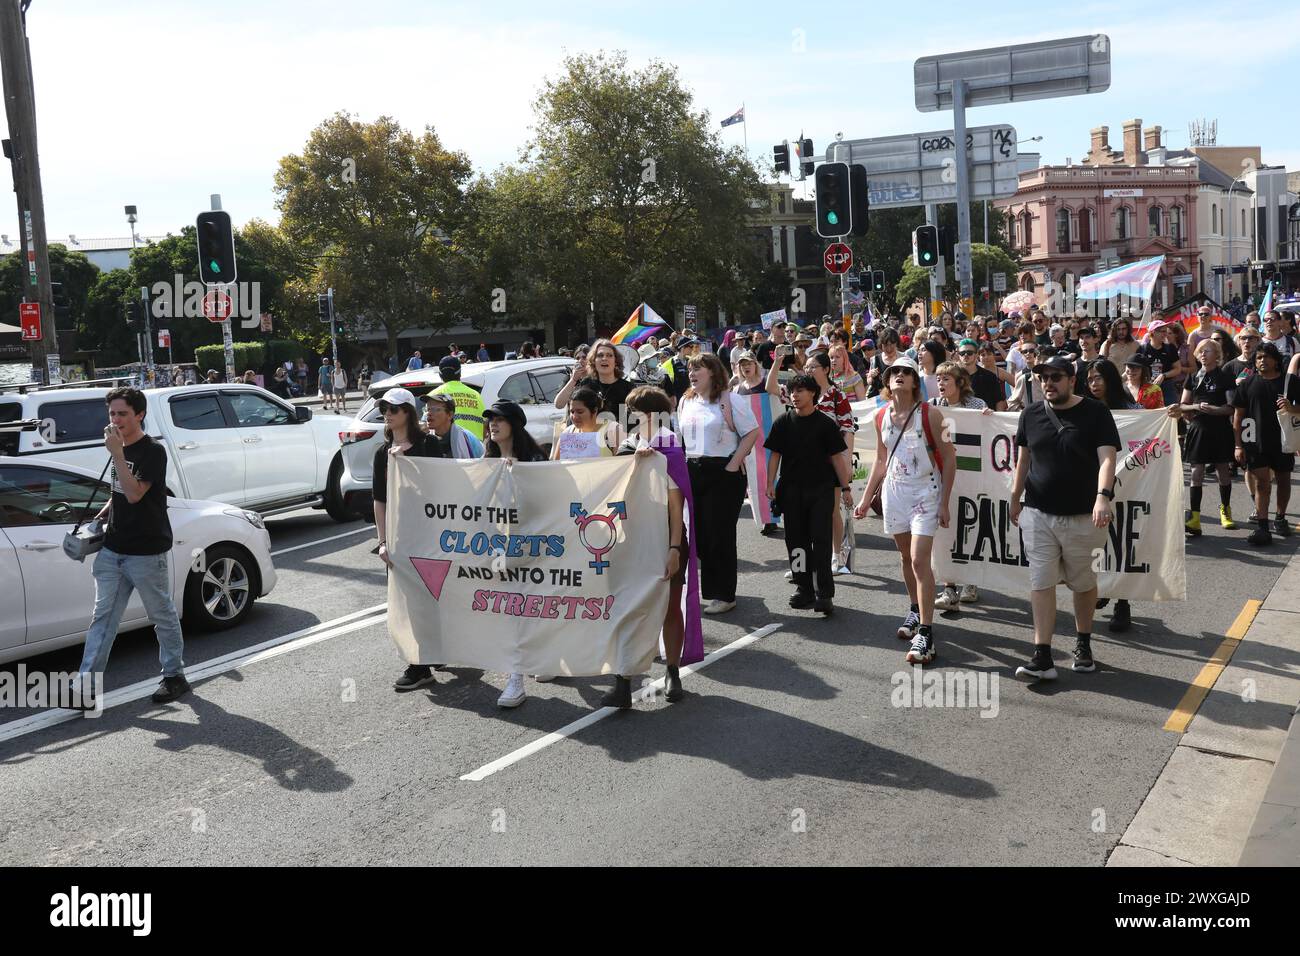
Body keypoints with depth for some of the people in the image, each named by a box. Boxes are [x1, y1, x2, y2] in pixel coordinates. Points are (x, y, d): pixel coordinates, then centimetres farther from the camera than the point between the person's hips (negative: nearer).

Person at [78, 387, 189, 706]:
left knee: (163, 617, 7)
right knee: (102, 617, 4)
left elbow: (134, 494, -24)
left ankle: (174, 676, 21)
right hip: (113, 549, 7)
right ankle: (87, 686, 5)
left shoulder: (153, 452, -13)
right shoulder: (120, 449, 11)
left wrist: (117, 453, -26)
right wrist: (102, 514, 8)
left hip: (147, 552, -7)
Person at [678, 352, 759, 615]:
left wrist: (733, 465, -14)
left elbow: (752, 433, -9)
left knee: (720, 534, -3)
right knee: (698, 534, 9)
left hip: (722, 473, -6)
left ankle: (724, 595, 6)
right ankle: (707, 589, 22)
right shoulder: (685, 402, 12)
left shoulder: (729, 402, -8)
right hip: (692, 472, 6)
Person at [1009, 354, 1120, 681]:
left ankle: (1083, 645, 31)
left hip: (1084, 516, -2)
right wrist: (1015, 499, 17)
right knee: (1041, 583, -2)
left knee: (1084, 583, 12)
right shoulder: (1032, 414, 5)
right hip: (1039, 514, 3)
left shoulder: (1095, 413, -7)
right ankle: (1042, 656, -1)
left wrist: (1103, 496, -33)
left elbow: (1107, 457, -18)